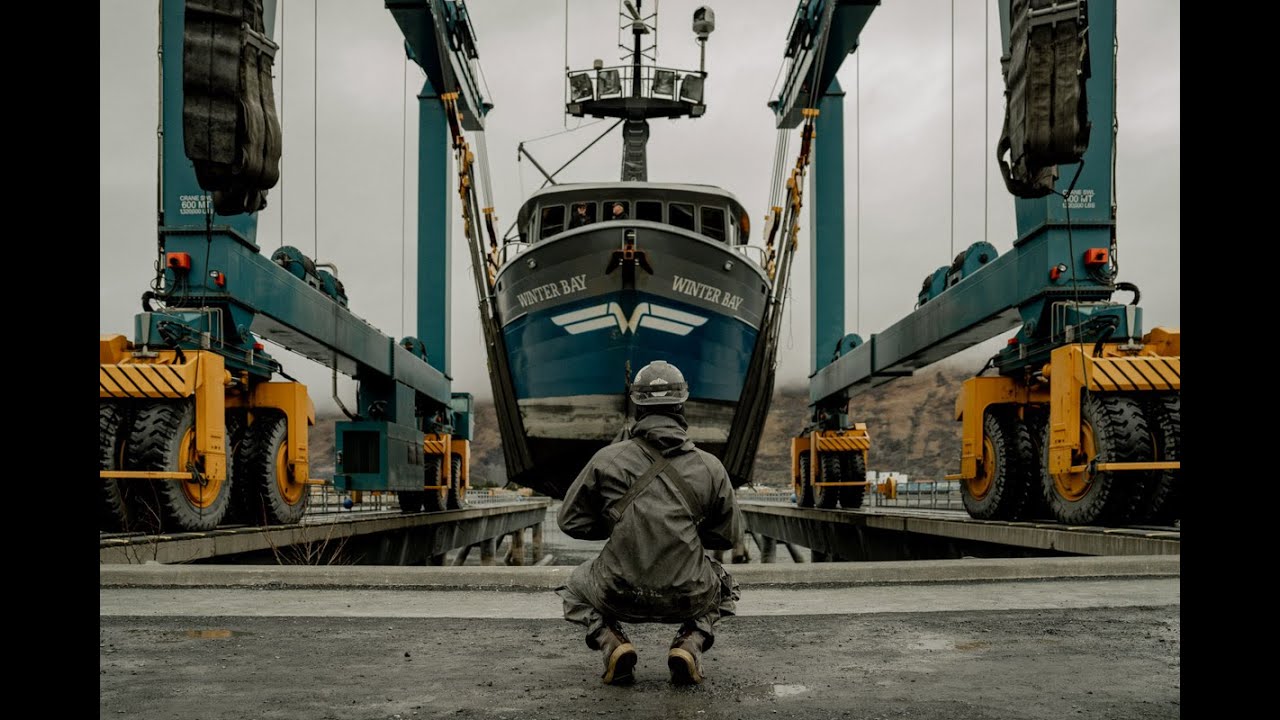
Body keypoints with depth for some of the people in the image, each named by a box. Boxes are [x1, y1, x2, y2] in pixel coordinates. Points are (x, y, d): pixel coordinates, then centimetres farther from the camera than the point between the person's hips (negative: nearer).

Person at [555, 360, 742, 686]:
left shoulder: (607, 459, -6)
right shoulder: (710, 467, -3)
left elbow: (570, 520, 4)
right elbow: (729, 534, 7)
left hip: (619, 597, 0)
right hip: (688, 598, 1)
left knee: (574, 589, 34)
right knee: (724, 587, 37)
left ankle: (611, 643, 4)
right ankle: (690, 644, 7)